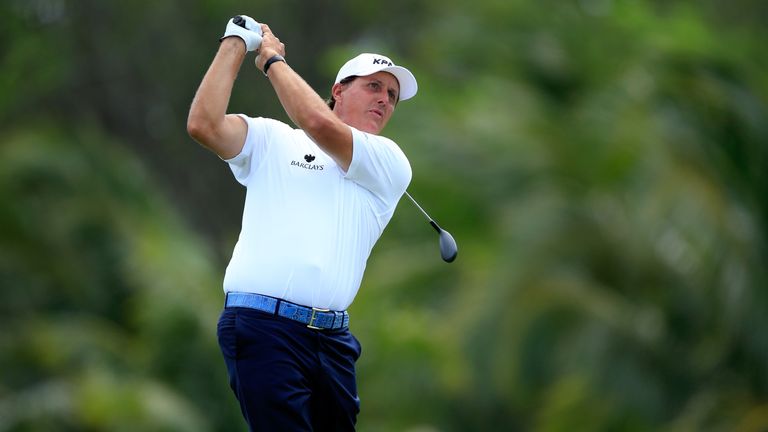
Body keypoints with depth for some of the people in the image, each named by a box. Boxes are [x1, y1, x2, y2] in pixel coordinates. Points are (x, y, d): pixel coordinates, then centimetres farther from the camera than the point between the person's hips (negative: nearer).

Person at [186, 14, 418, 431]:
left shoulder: (391, 163, 12)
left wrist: (273, 59, 5)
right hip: (264, 323, -3)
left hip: (332, 335, 3)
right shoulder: (272, 139, 12)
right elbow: (203, 125, -4)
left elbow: (320, 125, -5)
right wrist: (235, 44, 1)